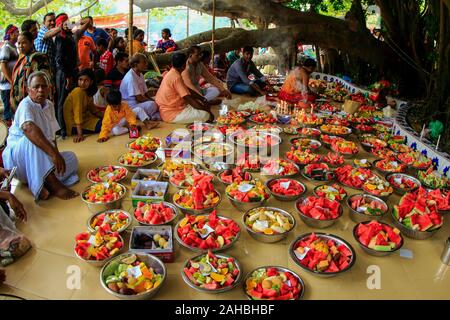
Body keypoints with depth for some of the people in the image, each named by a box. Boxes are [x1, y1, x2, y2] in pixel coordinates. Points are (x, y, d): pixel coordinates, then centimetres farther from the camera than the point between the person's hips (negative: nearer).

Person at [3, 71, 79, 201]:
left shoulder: (49, 105, 9)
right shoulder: (26, 105, -16)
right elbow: (28, 128, -38)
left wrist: (56, 154, -2)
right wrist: (54, 154, -48)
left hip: (43, 159, 7)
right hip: (17, 155, -7)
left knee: (71, 158, -9)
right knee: (31, 139, -36)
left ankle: (43, 185, -27)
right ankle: (54, 185, -44)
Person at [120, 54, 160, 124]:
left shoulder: (140, 74, 11)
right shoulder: (130, 77, -19)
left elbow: (146, 93, 12)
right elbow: (139, 98, -21)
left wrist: (153, 100, -4)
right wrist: (153, 101, -14)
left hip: (140, 102, 10)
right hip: (130, 106, -10)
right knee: (152, 105, -32)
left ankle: (156, 115, -18)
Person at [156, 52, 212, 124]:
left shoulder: (171, 73, 10)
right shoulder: (176, 77, -20)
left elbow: (187, 92, 16)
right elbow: (188, 98, -22)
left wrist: (201, 99, 7)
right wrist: (207, 110, -16)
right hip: (171, 114, -10)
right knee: (205, 115, -19)